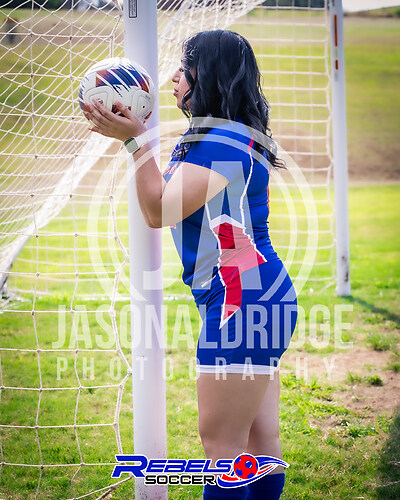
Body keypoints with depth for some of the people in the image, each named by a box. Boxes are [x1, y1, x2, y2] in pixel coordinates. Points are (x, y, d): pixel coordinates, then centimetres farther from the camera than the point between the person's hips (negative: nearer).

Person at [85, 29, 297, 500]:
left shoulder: (224, 141, -17)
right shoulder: (223, 136, 17)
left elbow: (160, 211, -18)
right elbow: (168, 197, 25)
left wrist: (137, 139, -13)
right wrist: (133, 134, 20)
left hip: (242, 299, -11)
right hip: (256, 298, 11)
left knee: (220, 441, -5)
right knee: (259, 435, 15)